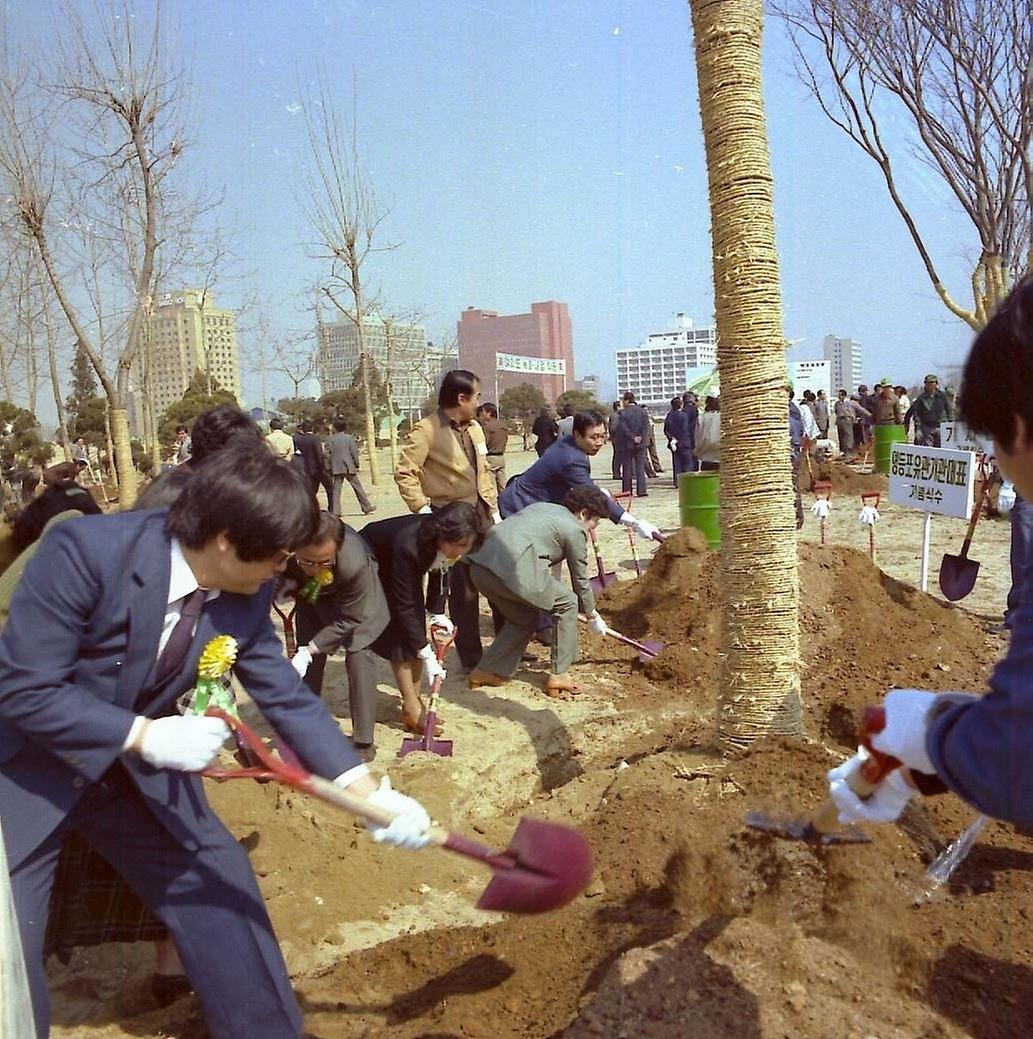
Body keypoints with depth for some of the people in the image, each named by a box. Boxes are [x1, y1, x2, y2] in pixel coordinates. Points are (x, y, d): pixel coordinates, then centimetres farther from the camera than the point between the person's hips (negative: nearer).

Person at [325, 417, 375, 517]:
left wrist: (328, 468, 8)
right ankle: (366, 507, 10)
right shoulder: (349, 438, -2)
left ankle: (335, 511, -1)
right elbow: (354, 452, -3)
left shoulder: (330, 440, 2)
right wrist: (357, 465, 6)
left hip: (336, 468, 1)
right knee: (357, 487, 7)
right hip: (349, 467, -1)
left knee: (336, 489, 3)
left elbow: (327, 455, 1)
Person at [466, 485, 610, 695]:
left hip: (479, 564, 8)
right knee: (567, 604, 12)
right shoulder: (574, 530, 8)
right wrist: (593, 616, 32)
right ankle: (559, 675, 16)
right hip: (513, 569, -8)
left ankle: (487, 671, 25)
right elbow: (581, 580, 16)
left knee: (524, 619, 27)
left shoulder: (542, 506, 29)